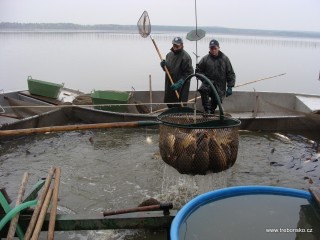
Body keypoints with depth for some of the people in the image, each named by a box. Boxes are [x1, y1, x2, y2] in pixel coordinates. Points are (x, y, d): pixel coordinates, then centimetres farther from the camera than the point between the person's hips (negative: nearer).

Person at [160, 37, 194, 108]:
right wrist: (163, 65, -3)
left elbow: (189, 73, -18)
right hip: (169, 86, 7)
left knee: (179, 107, -5)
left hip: (181, 88, -7)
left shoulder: (185, 56, -13)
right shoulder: (169, 54, 10)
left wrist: (179, 84, -24)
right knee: (169, 105, 16)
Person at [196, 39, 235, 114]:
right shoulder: (205, 59, 1)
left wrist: (230, 87, -3)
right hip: (208, 82, -1)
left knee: (215, 102, 4)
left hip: (220, 86, 2)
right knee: (203, 89, -33)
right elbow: (198, 70, 9)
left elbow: (230, 74, 4)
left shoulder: (224, 59, 2)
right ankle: (207, 110, -25)